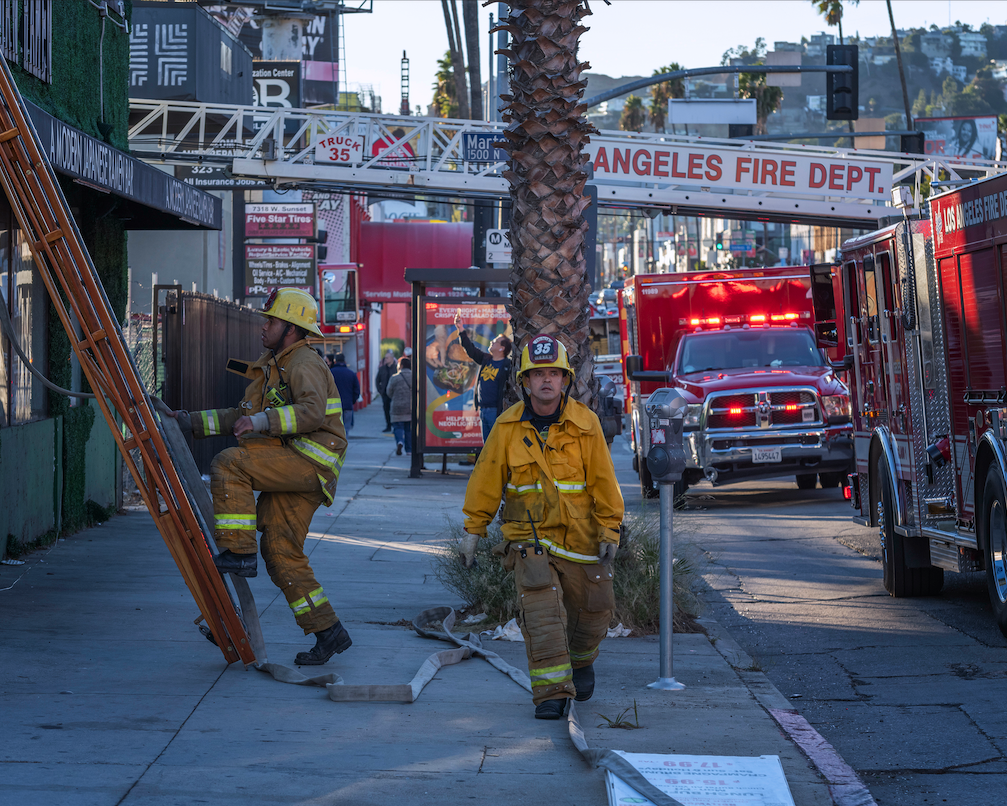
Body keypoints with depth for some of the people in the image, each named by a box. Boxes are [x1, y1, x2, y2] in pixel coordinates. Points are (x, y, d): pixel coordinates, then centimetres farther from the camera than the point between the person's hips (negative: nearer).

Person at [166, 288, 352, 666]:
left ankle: (239, 552, -22)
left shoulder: (304, 363, -8)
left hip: (310, 461, -10)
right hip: (288, 470, 10)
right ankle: (328, 632, 6)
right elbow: (242, 416, 26)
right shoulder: (271, 366, 24)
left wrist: (263, 422, -30)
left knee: (228, 464, -22)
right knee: (282, 555, 4)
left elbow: (312, 411, -25)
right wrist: (194, 422, 18)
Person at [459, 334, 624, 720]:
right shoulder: (508, 426, -4)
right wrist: (473, 530, 3)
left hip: (579, 537, 1)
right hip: (529, 534, -1)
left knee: (592, 608, 11)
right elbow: (486, 479, 2)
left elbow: (603, 479, -2)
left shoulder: (585, 423, -5)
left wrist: (610, 530, -5)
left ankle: (581, 659, 42)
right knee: (541, 610, -16)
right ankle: (551, 692, -17)